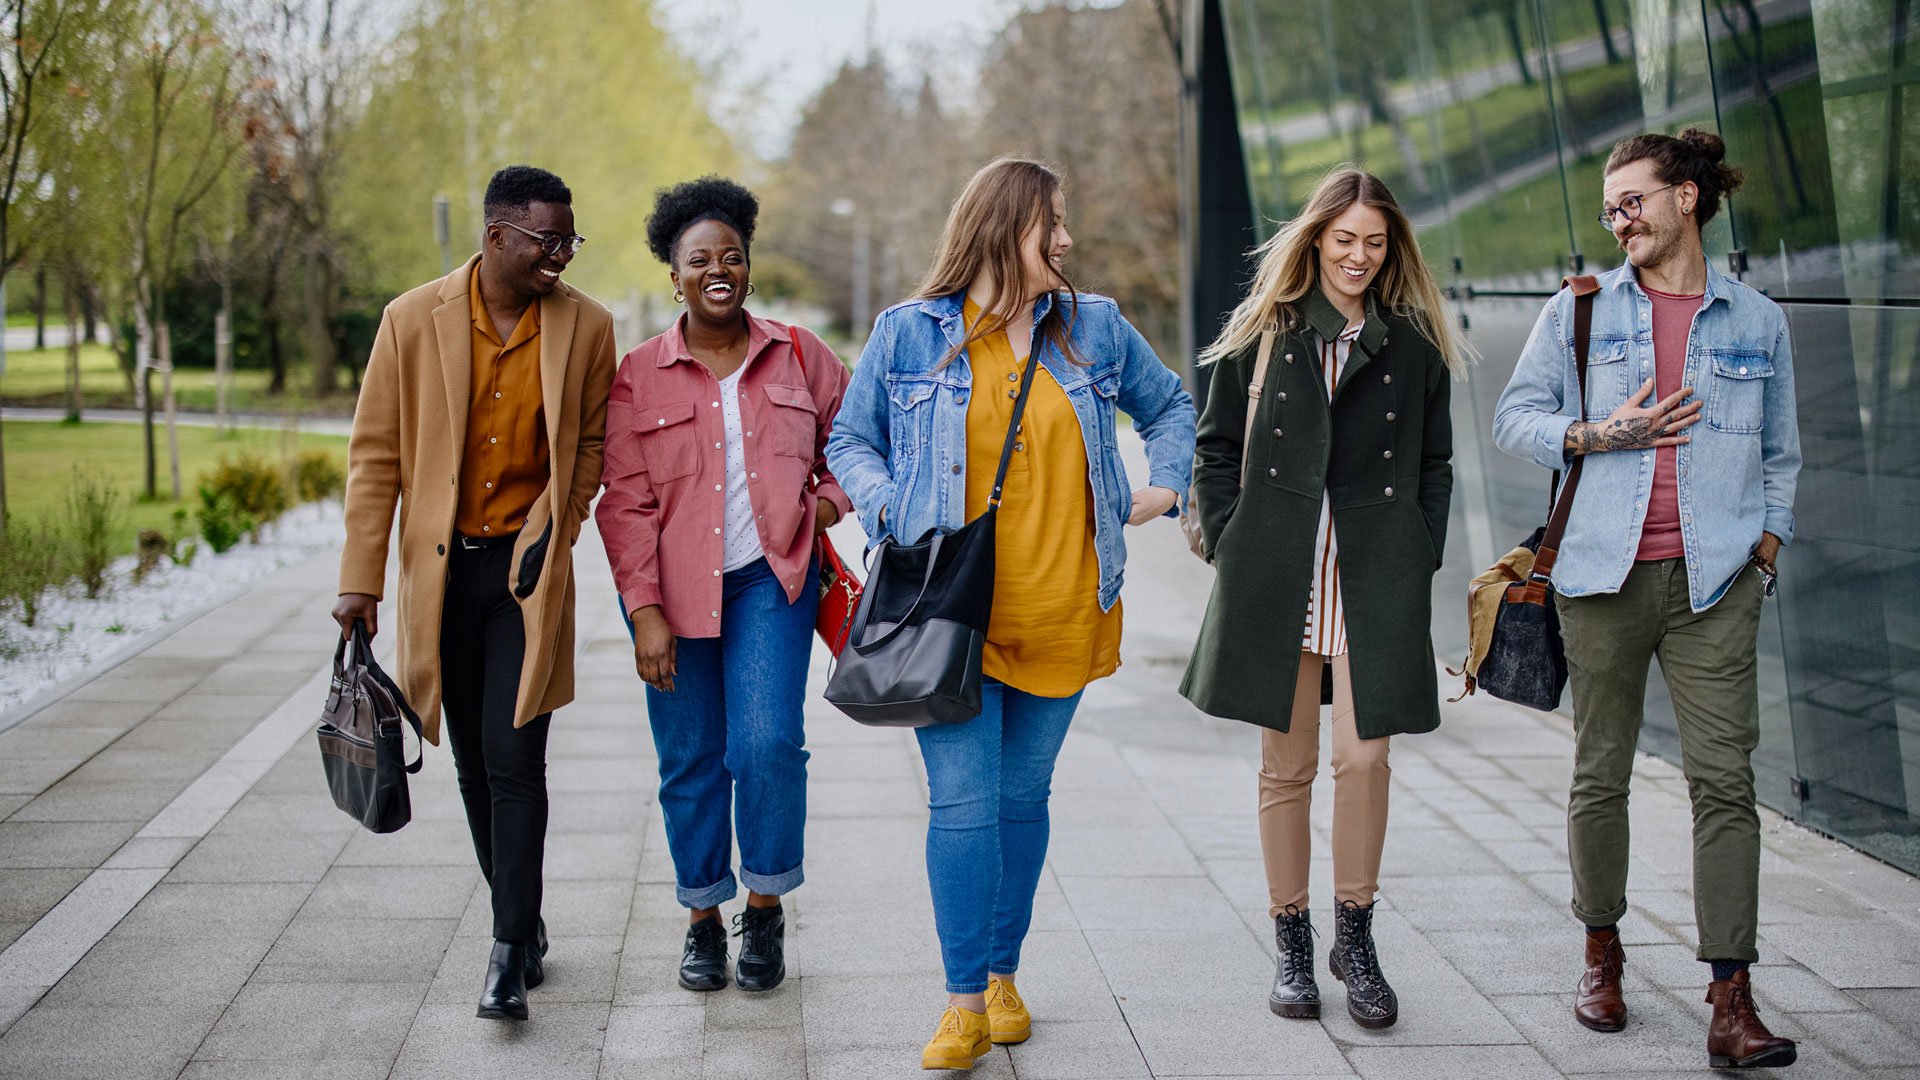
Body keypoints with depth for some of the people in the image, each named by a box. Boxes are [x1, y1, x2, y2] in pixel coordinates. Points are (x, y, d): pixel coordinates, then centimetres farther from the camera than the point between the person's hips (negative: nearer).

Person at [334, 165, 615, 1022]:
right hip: (441, 568, 2)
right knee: (475, 766, 11)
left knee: (514, 759, -10)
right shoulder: (412, 320, -4)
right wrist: (360, 580, -4)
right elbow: (375, 456, -1)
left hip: (526, 570, -1)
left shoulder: (585, 326, -2)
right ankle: (523, 925, 27)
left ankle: (510, 954, -2)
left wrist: (554, 531, -1)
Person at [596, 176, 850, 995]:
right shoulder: (638, 376, 0)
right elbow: (625, 503, -2)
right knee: (690, 762, 6)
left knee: (768, 743, -14)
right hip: (674, 590, 0)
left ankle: (766, 908, 7)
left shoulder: (798, 357, 5)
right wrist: (645, 611, -9)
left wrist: (830, 501, 0)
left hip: (771, 580, 0)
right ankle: (702, 918, 24)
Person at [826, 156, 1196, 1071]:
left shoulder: (1095, 329, 10)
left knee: (1024, 796, 9)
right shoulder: (908, 333, 2)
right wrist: (892, 510, -8)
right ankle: (964, 1003, 0)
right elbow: (850, 442, 9)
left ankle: (1002, 976, 24)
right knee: (963, 800, -8)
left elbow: (1168, 405, 25)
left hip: (1062, 613, 3)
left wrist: (1166, 484, 10)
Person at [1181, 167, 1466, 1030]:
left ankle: (1354, 938, 11)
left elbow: (1436, 464, 14)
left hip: (1376, 578, 0)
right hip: (1275, 572, 0)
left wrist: (1419, 560, 4)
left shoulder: (1415, 345, 9)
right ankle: (1291, 944, 18)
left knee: (1364, 758, -8)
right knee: (1286, 765, 5)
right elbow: (1216, 448, 10)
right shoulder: (1263, 334, 7)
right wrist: (1228, 546, 0)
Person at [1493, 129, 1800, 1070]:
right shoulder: (1579, 311, 9)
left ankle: (1731, 1003, -6)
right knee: (1600, 774, 7)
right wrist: (1599, 435, -9)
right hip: (1604, 574, 0)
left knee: (1724, 779, -7)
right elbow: (1514, 418, 7)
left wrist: (1766, 548, 6)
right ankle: (1602, 953, 26)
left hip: (1714, 581, 0)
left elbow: (1779, 455, 19)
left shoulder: (1758, 323, 11)